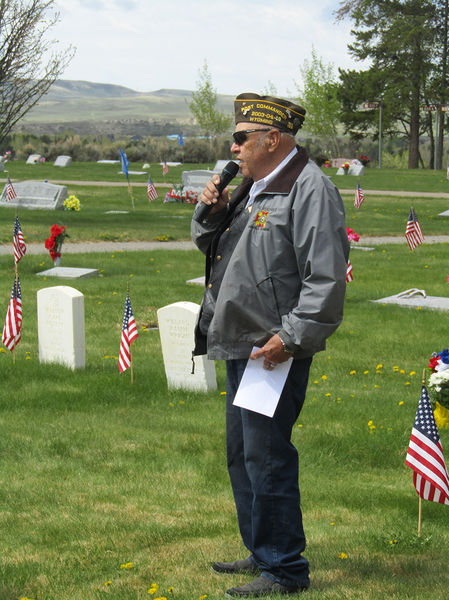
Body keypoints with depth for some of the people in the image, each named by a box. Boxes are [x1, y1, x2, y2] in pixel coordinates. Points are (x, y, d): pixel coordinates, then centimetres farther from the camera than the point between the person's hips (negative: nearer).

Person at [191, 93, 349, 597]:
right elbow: (209, 246, 27)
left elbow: (326, 275, -20)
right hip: (240, 346, 10)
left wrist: (291, 336, -22)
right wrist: (212, 213, 6)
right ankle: (261, 553, 31)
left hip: (275, 349, -10)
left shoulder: (309, 189, -14)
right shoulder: (253, 187, 17)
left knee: (266, 456, -7)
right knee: (241, 452, 17)